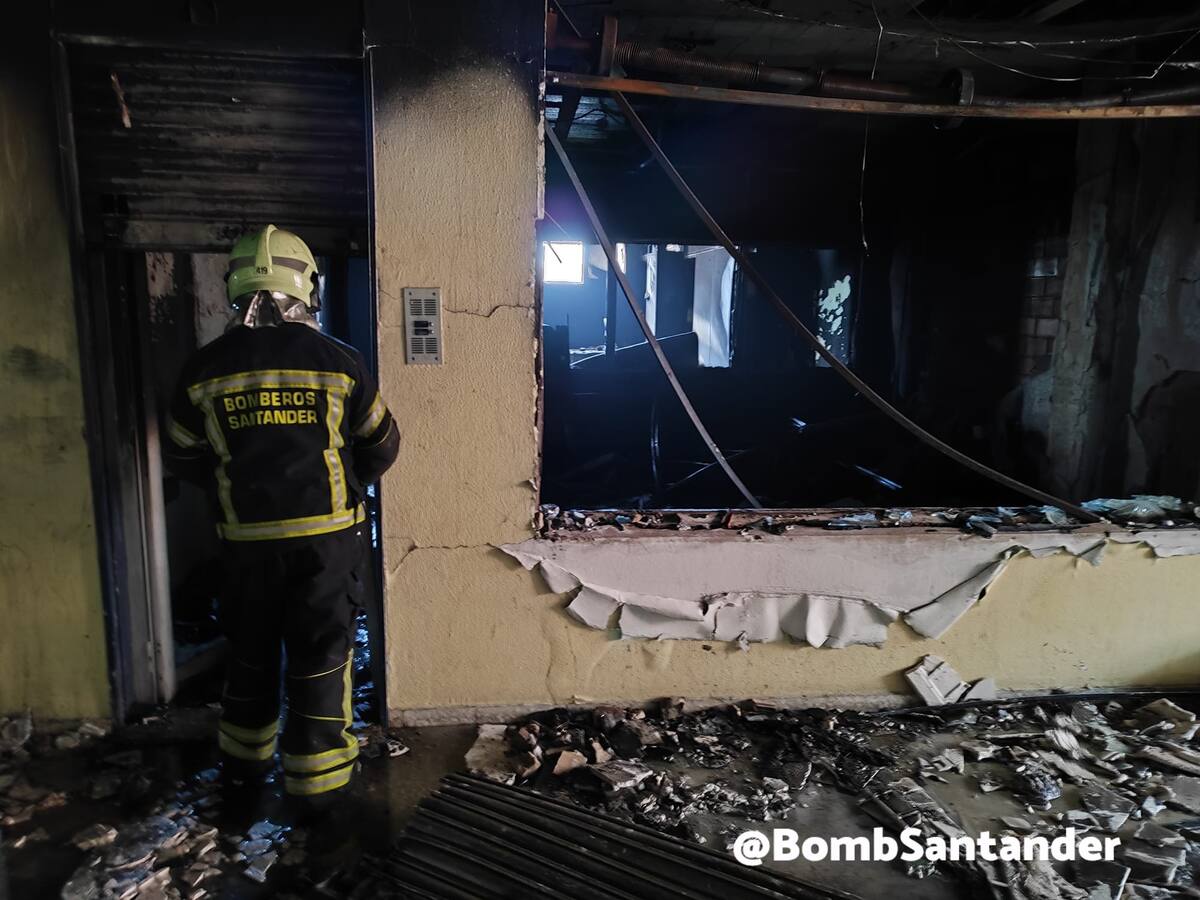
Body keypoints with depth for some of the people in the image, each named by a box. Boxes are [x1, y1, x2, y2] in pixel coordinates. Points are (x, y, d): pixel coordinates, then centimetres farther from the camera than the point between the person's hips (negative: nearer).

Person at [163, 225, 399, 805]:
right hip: (327, 535, -2)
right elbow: (381, 447, 1)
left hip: (247, 539, 3)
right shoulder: (337, 361, -9)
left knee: (251, 651, 21)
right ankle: (318, 775, 18)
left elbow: (183, 457, 7)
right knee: (321, 655, 9)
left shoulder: (206, 369, -4)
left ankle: (245, 759, 38)